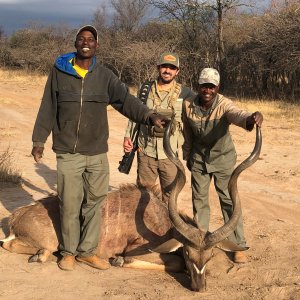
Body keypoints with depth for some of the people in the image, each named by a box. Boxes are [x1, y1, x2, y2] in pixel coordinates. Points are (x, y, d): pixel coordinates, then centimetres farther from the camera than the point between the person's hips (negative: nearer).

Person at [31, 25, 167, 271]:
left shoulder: (105, 76, 3)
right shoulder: (59, 71, 1)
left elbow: (126, 100, -8)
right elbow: (47, 109, 5)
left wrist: (149, 115, -25)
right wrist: (39, 140, 6)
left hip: (98, 152, 2)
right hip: (68, 152, -1)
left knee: (95, 203, 8)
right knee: (70, 205, 6)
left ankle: (88, 251, 22)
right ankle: (69, 252, 23)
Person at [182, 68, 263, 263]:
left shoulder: (224, 105, -24)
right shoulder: (188, 105, -13)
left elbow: (237, 114, -47)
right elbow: (187, 135, 2)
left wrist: (251, 118, -70)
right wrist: (187, 157, 13)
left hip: (223, 158, -3)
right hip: (199, 158, 3)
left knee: (229, 200, -2)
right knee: (199, 199, 13)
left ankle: (239, 246, 7)